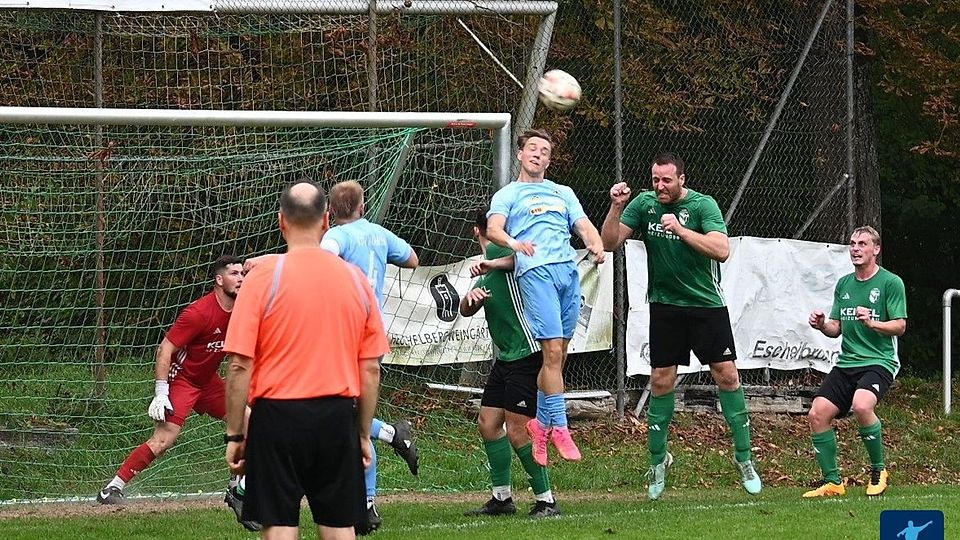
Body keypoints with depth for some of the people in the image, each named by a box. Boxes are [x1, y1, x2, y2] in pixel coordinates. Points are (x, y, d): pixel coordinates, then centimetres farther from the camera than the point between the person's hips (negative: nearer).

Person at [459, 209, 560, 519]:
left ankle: (546, 501, -3)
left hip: (527, 352, -10)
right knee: (488, 422, 11)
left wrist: (495, 263, -25)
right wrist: (472, 297, -7)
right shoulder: (488, 267, 18)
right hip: (506, 355, 10)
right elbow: (466, 310, 14)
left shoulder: (498, 251, -9)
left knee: (517, 431, -11)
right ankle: (502, 498, 20)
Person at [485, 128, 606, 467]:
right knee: (553, 351, -13)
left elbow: (584, 226, 16)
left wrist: (596, 245, -7)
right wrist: (514, 242, -25)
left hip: (569, 271, 4)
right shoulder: (507, 195, 15)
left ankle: (541, 424, 15)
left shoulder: (563, 193, 28)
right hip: (535, 271, -4)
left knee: (558, 353, 2)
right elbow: (493, 229, -3)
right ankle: (560, 428, -11)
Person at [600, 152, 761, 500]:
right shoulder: (643, 204, -1)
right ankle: (658, 462, 13)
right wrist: (616, 207, -20)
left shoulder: (703, 205, -11)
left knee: (727, 375, -5)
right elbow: (610, 243, -4)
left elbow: (722, 250, -23)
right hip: (665, 305, 2)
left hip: (707, 304, -2)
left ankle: (744, 458, 4)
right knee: (661, 382, 0)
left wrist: (680, 229, -30)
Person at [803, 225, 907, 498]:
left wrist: (872, 323, -24)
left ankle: (878, 471, -12)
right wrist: (823, 325, -4)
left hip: (879, 361, -6)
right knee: (817, 413, -10)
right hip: (846, 363, 6)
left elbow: (900, 326, -7)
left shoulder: (891, 282, -2)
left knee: (862, 405, -33)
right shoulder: (844, 284, 15)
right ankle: (833, 482, 2)